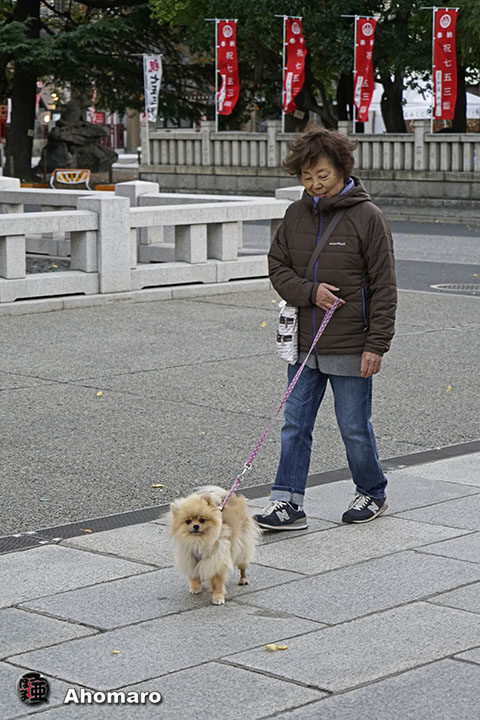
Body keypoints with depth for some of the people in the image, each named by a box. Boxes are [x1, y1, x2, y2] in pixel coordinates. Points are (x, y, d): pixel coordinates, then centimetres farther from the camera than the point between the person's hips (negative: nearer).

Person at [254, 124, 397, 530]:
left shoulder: (367, 217, -8)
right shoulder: (296, 215, 6)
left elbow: (384, 287, -8)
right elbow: (277, 267, 10)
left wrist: (377, 345, -12)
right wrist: (310, 291, -10)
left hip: (350, 348, -5)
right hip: (304, 345, 5)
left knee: (355, 428, 6)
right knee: (295, 425, 4)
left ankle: (373, 494, 26)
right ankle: (288, 503, 10)